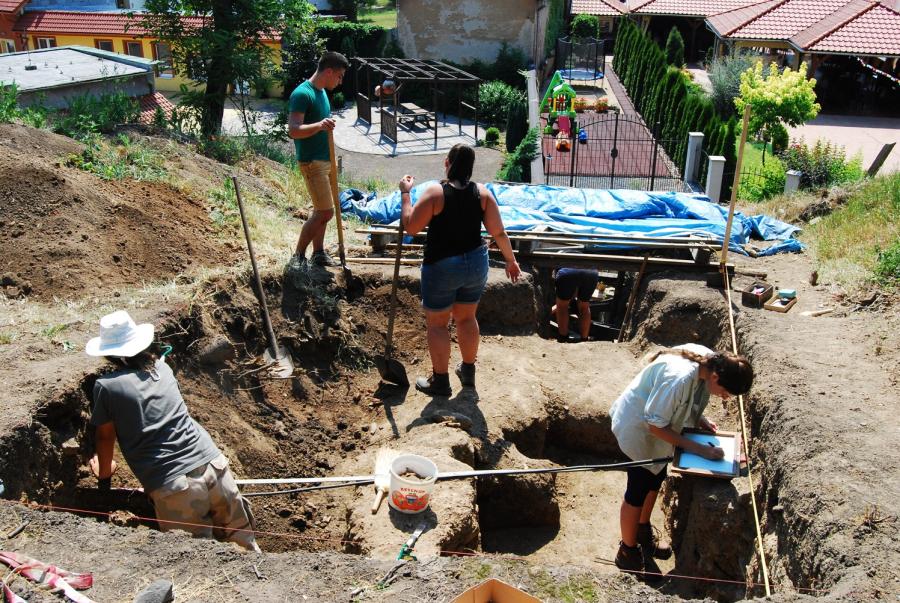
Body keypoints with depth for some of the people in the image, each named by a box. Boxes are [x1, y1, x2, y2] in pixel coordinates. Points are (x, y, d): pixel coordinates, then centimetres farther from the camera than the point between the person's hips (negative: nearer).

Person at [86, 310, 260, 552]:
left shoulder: (106, 386, -1)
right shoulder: (161, 367, 14)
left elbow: (106, 437, 11)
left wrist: (104, 476, 30)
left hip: (173, 487, -5)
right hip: (213, 467, 5)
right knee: (243, 542, 17)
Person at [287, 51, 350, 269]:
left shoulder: (322, 92, 13)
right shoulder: (302, 94, -16)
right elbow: (293, 130, -26)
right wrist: (319, 126, -40)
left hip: (325, 159, 9)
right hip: (311, 161, -9)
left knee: (321, 210, 13)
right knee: (325, 212, -11)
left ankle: (318, 253, 23)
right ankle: (298, 256, -1)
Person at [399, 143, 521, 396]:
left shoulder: (435, 192, -16)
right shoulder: (482, 193, -4)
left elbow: (410, 226, -12)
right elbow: (498, 232, -3)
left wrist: (405, 193, -2)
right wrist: (510, 259, 10)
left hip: (441, 267, -5)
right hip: (476, 264, 5)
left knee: (437, 323, 10)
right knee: (467, 318, 21)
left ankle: (440, 381, 18)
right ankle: (468, 372, 35)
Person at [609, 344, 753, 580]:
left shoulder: (709, 360, -16)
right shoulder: (679, 378, -40)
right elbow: (656, 426, -29)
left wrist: (699, 419, -8)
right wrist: (698, 449, -27)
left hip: (658, 421, 9)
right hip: (638, 427, -8)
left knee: (655, 480, 24)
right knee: (638, 491, 4)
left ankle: (643, 532, 47)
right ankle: (627, 552, 25)